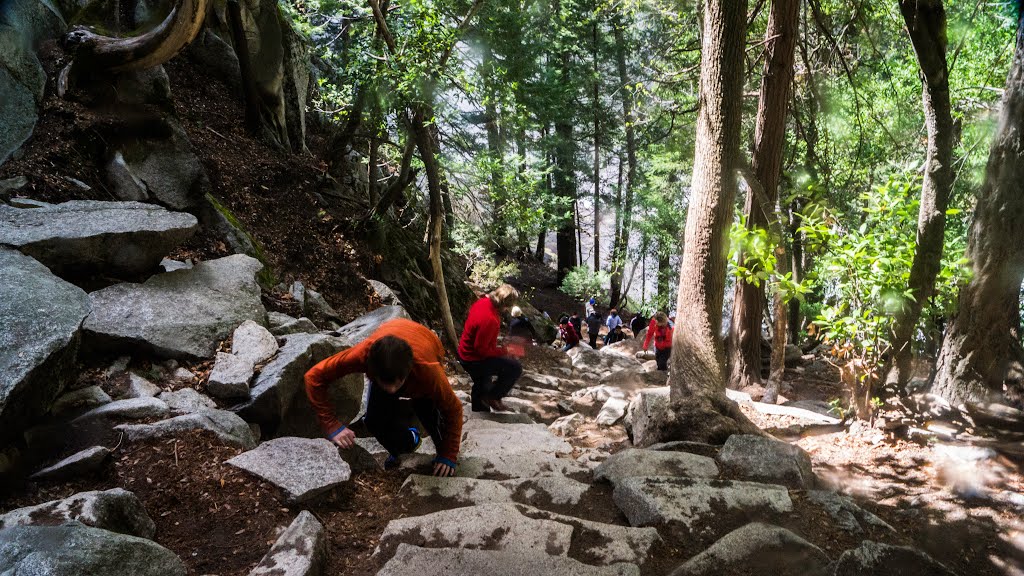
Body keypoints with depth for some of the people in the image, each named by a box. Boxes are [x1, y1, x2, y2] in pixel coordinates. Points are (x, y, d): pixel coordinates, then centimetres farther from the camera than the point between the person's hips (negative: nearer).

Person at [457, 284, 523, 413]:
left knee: (481, 389, 27)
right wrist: (502, 351, -14)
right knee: (515, 368, -12)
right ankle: (493, 397, 4)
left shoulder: (482, 302, -7)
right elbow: (481, 349, -28)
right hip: (474, 360, -10)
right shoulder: (489, 320, -35)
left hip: (467, 353, 10)